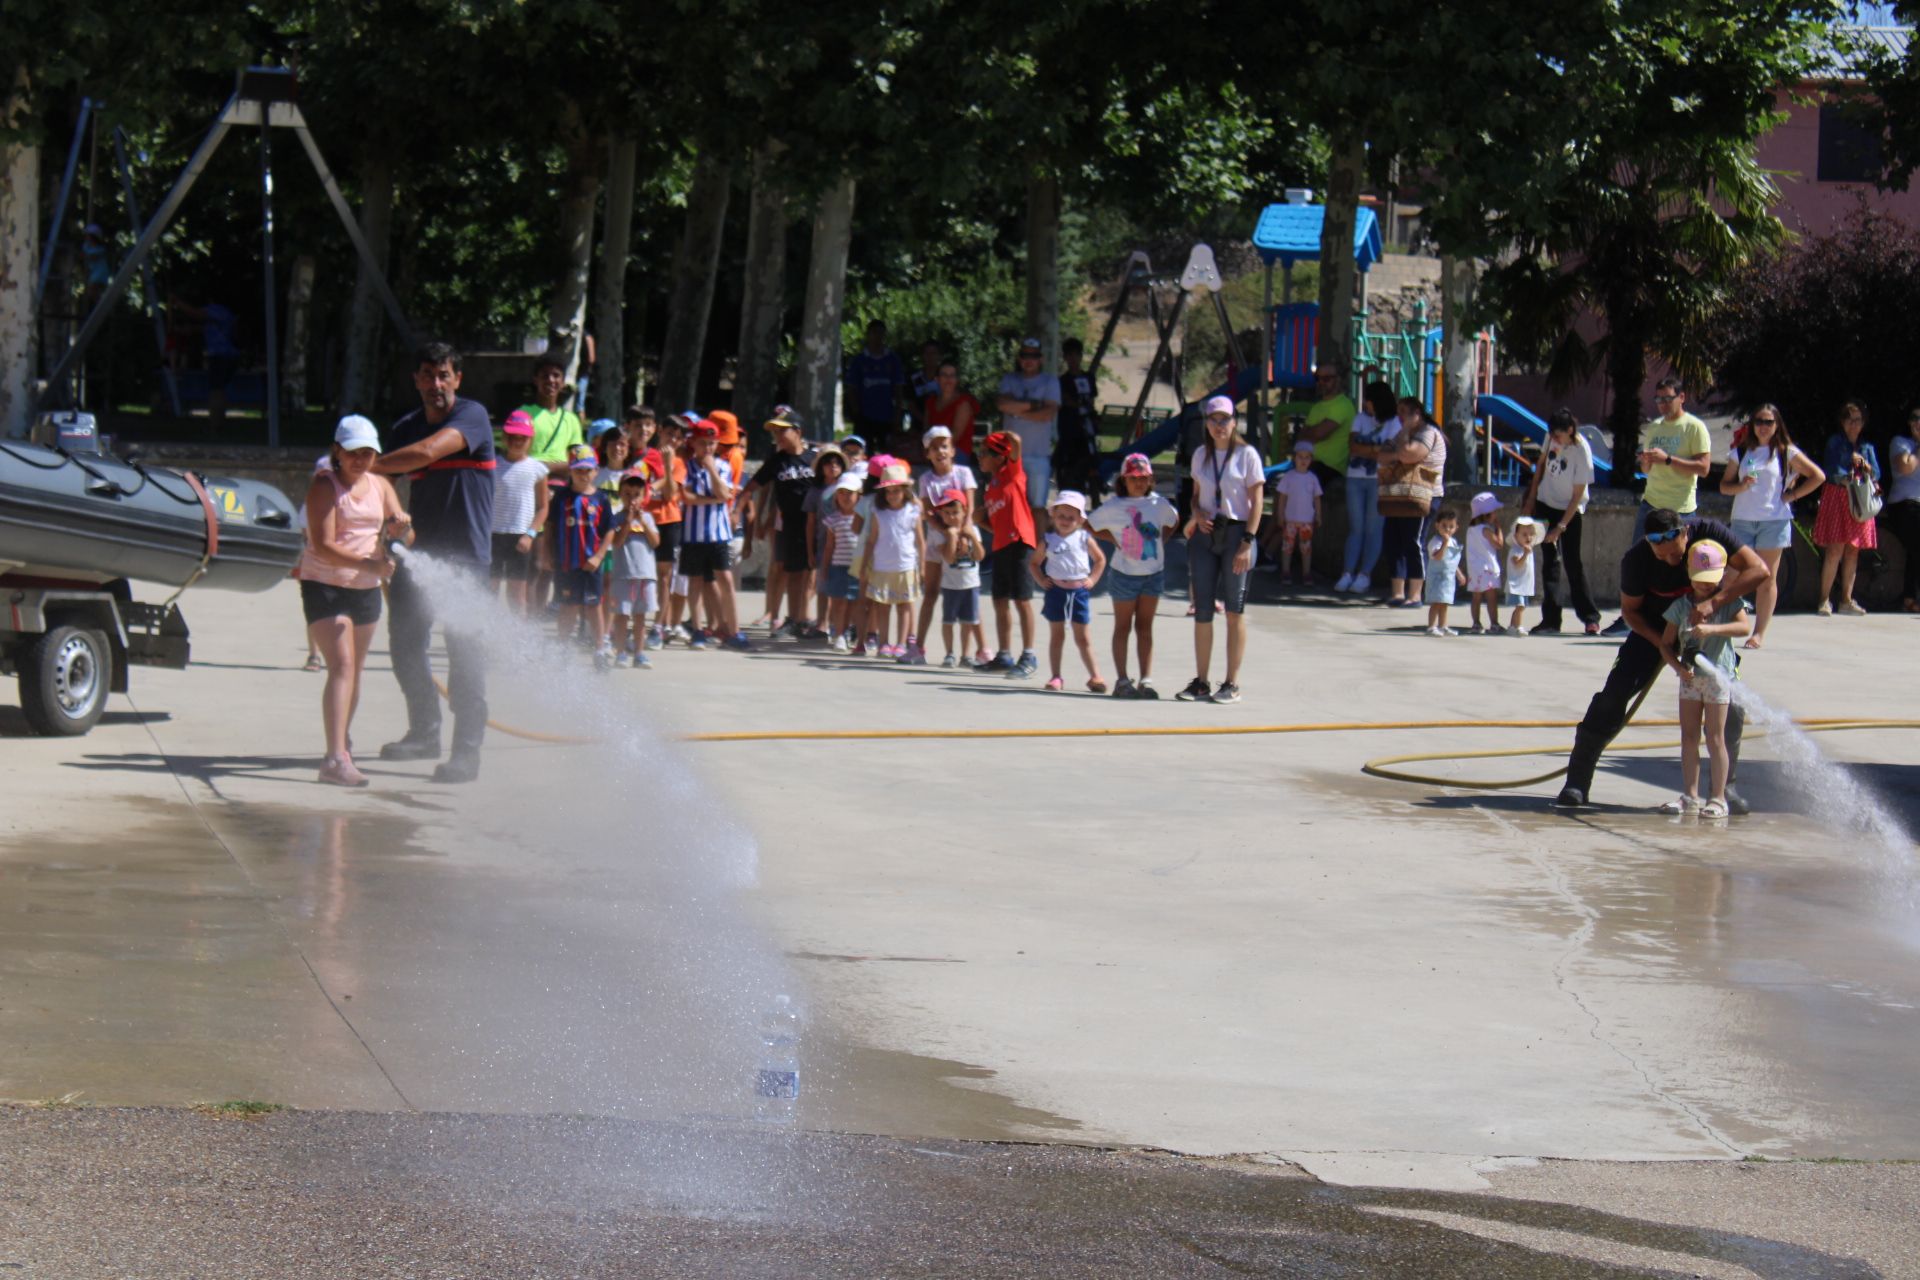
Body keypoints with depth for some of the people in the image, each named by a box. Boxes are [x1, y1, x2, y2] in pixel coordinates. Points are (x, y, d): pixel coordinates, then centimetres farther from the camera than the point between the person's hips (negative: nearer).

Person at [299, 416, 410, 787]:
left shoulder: (381, 486, 9)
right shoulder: (324, 486, -10)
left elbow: (402, 536, 6)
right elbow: (323, 546, -20)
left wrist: (402, 527, -18)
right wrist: (367, 564, -32)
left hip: (366, 590, 6)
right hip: (324, 586, -6)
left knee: (355, 670, 16)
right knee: (342, 666, -18)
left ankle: (343, 740, 35)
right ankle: (335, 758, -25)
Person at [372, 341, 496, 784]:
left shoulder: (472, 416, -10)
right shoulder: (405, 428, 11)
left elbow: (426, 452, -25)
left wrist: (365, 466, -19)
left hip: (464, 553, -7)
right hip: (419, 549, 7)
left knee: (465, 649, -10)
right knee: (404, 641, 12)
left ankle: (467, 752, -7)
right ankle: (424, 734, 29)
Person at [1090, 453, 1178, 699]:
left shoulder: (1158, 503, 1)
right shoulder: (1114, 506, -8)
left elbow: (1173, 521, 18)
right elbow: (1090, 526, -2)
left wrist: (1161, 541, 4)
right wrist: (1113, 539, -10)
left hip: (1154, 573, 3)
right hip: (1124, 574, -3)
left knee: (1145, 626, 6)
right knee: (1123, 626, 5)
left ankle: (1146, 680, 6)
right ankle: (1122, 681, 6)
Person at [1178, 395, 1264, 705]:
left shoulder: (1246, 455, -4)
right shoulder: (1201, 455, 10)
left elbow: (1257, 501, -6)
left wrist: (1248, 542, -13)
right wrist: (1197, 513, -4)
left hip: (1235, 532, -4)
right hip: (1205, 533, 4)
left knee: (1234, 610, -1)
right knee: (1202, 610, 4)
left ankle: (1232, 684, 3)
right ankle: (1201, 681, 12)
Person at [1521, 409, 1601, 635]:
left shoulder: (1581, 452, -25)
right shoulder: (1552, 438, -10)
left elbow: (1577, 495, -20)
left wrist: (1561, 526, -20)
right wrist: (1531, 498, 10)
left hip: (1570, 510, -5)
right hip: (1545, 504, 5)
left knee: (1573, 563, -5)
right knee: (1550, 560, 2)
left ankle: (1590, 618, 6)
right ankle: (1550, 619, 1)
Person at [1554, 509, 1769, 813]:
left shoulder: (1708, 532, -27)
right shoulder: (1636, 559, -26)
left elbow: (1758, 569, -32)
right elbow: (1630, 610, -12)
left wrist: (1713, 602, -43)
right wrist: (1663, 643, -28)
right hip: (1654, 626, -1)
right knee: (1616, 692, -14)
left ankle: (1725, 787, 4)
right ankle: (1577, 783, -10)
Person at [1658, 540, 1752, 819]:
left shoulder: (1728, 602, -3)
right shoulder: (1681, 606, 5)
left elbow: (1745, 626, -20)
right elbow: (1666, 643, 6)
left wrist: (1712, 628, -32)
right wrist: (1678, 666, -12)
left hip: (1718, 674, -4)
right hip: (1690, 677, 4)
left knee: (1715, 738, -3)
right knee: (1689, 736, 5)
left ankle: (1718, 799, 2)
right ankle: (1690, 796, 10)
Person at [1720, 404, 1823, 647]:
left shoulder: (1786, 452, 3)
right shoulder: (1741, 452, 9)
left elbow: (1818, 476, 4)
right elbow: (1724, 485, 8)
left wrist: (1792, 495, -2)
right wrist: (1742, 486, -11)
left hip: (1774, 521, -2)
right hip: (1742, 520, 2)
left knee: (1767, 579, 1)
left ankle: (1759, 633, 5)